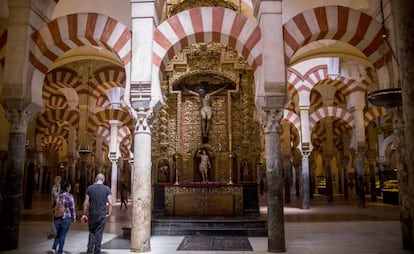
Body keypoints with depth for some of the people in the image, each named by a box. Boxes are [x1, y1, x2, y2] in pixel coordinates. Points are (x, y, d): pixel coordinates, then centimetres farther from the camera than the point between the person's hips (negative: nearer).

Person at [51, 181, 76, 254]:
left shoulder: (57, 196, 3)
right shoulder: (69, 196, -14)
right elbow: (72, 208, -11)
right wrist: (74, 217, 1)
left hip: (57, 218, 5)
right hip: (66, 218, -5)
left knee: (58, 233, 23)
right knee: (63, 235, 6)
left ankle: (54, 248, 11)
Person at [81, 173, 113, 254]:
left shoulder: (89, 188, 0)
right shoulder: (107, 189, -3)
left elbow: (86, 203, -1)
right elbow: (110, 203, -8)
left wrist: (84, 214, 6)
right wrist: (109, 213, 4)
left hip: (92, 214, 1)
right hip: (102, 214, -1)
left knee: (92, 232, 15)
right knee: (99, 233, 8)